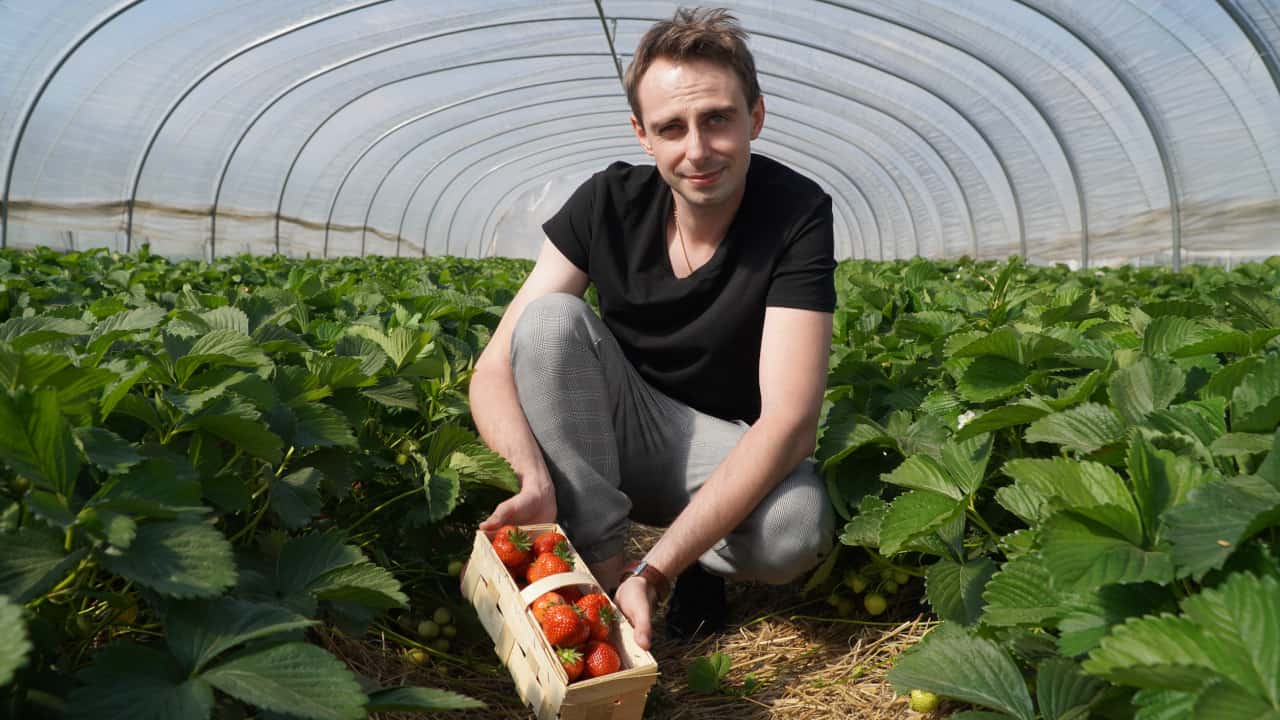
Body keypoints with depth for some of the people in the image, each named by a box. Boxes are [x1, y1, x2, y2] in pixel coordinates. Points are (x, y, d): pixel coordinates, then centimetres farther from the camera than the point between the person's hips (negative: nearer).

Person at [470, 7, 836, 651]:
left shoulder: (796, 214, -21)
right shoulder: (608, 203, -13)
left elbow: (788, 420, -29)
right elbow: (496, 368, -17)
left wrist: (657, 572, -39)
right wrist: (535, 483, -40)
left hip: (733, 453, -2)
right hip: (611, 440, 2)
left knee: (795, 530, -36)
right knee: (551, 318, -25)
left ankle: (697, 568, 0)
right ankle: (603, 564, -21)